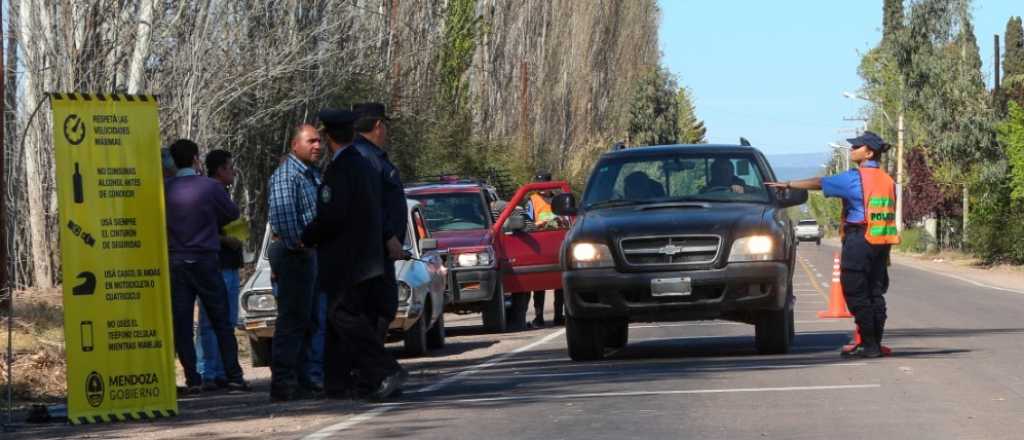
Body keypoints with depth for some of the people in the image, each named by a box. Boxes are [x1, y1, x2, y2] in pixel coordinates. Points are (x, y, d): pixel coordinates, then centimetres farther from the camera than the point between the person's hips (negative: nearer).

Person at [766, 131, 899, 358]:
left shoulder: (855, 178, -10)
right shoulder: (887, 180, 13)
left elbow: (819, 183, -6)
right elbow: (889, 214, 16)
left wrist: (788, 184, 3)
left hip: (859, 240, -7)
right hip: (881, 243, 7)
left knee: (856, 294, -3)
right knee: (875, 293, 9)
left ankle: (869, 344, -6)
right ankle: (876, 343, 9)